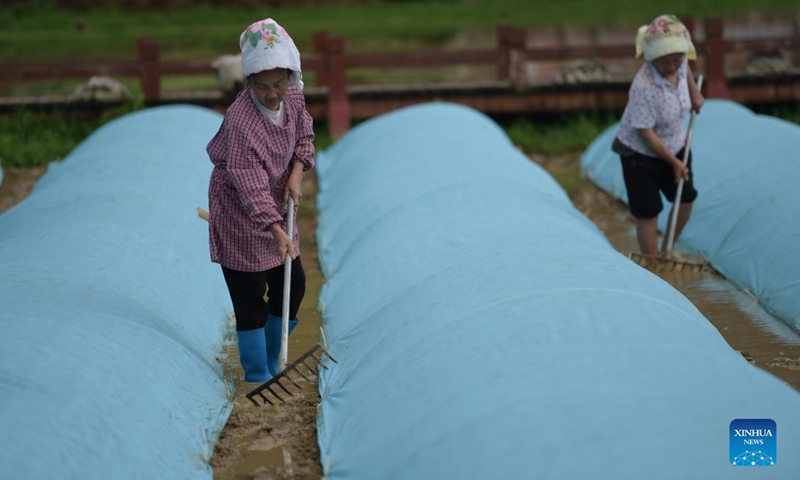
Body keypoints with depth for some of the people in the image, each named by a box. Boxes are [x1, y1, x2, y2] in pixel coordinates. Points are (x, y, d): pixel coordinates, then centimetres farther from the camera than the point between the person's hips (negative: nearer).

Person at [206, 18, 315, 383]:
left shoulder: (293, 96, -10)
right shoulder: (240, 120, -32)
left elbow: (304, 133, 10)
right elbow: (250, 185, -34)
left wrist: (297, 171, -7)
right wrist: (277, 231, -41)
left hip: (276, 207, 8)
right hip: (238, 213, -8)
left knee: (293, 284, 12)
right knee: (250, 296, -4)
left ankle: (271, 364, 28)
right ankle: (257, 377, 9)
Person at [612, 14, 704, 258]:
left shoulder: (679, 64, -15)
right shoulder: (643, 87, -35)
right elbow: (646, 133, -28)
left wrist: (694, 92, 11)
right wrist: (673, 162, -19)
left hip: (675, 146, 8)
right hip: (641, 153, -8)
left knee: (686, 199, 18)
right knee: (647, 213, -3)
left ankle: (667, 252, 37)